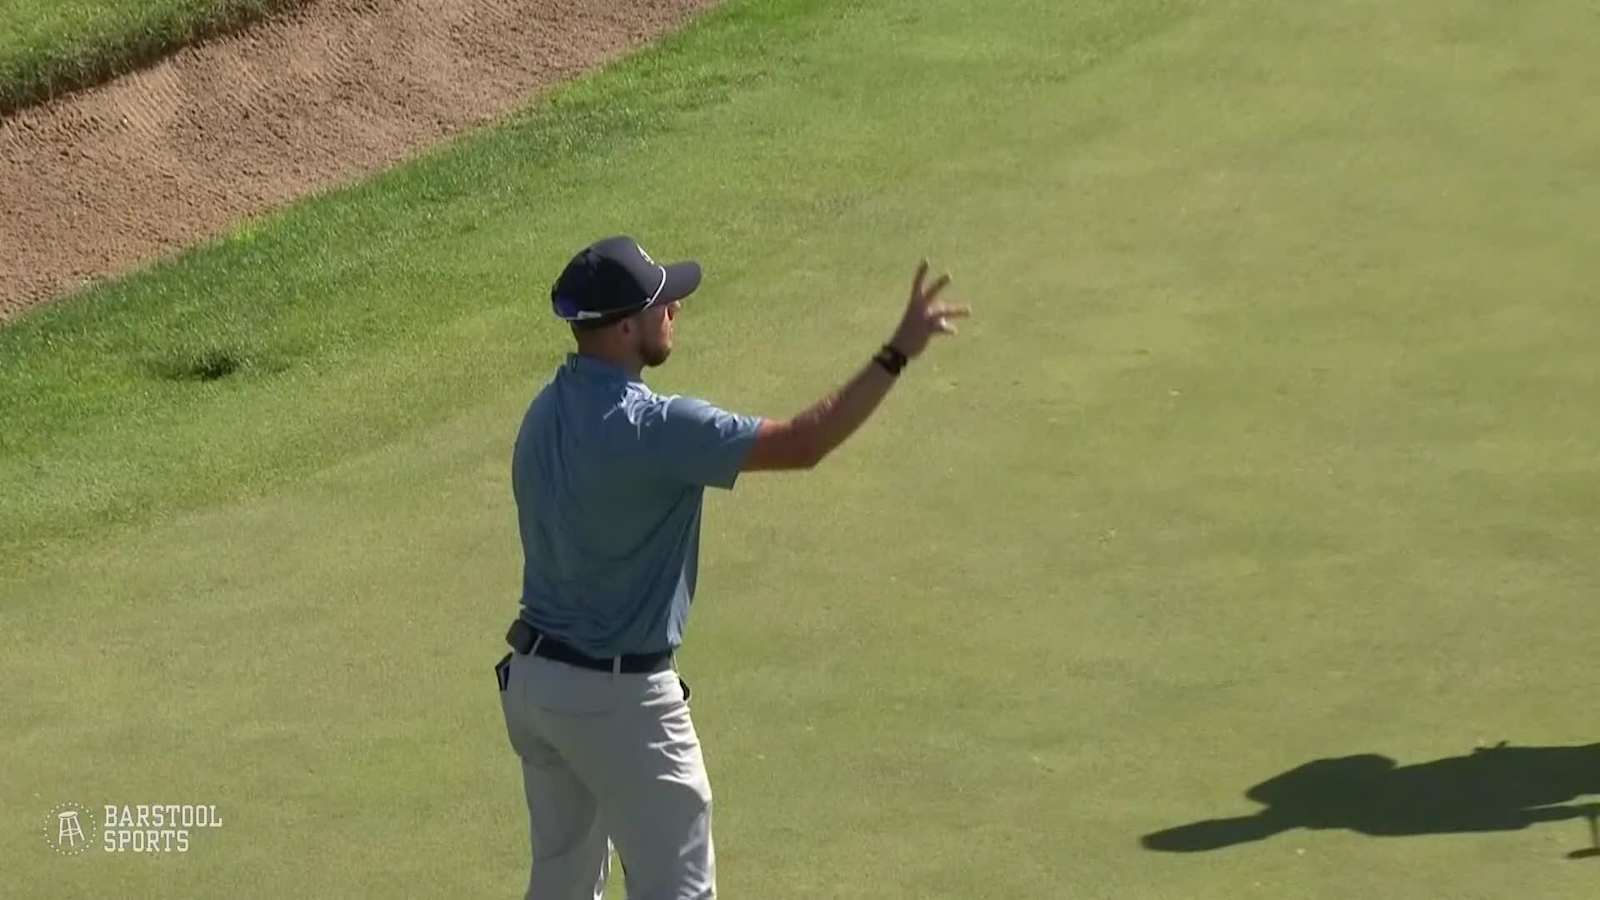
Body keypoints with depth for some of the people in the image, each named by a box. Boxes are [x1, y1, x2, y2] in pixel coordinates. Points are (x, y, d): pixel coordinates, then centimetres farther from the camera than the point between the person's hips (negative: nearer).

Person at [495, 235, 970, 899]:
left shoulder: (545, 413, 4)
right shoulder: (650, 427, -25)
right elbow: (802, 444, -26)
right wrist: (897, 353, -21)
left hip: (532, 676, 9)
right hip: (617, 696, -9)